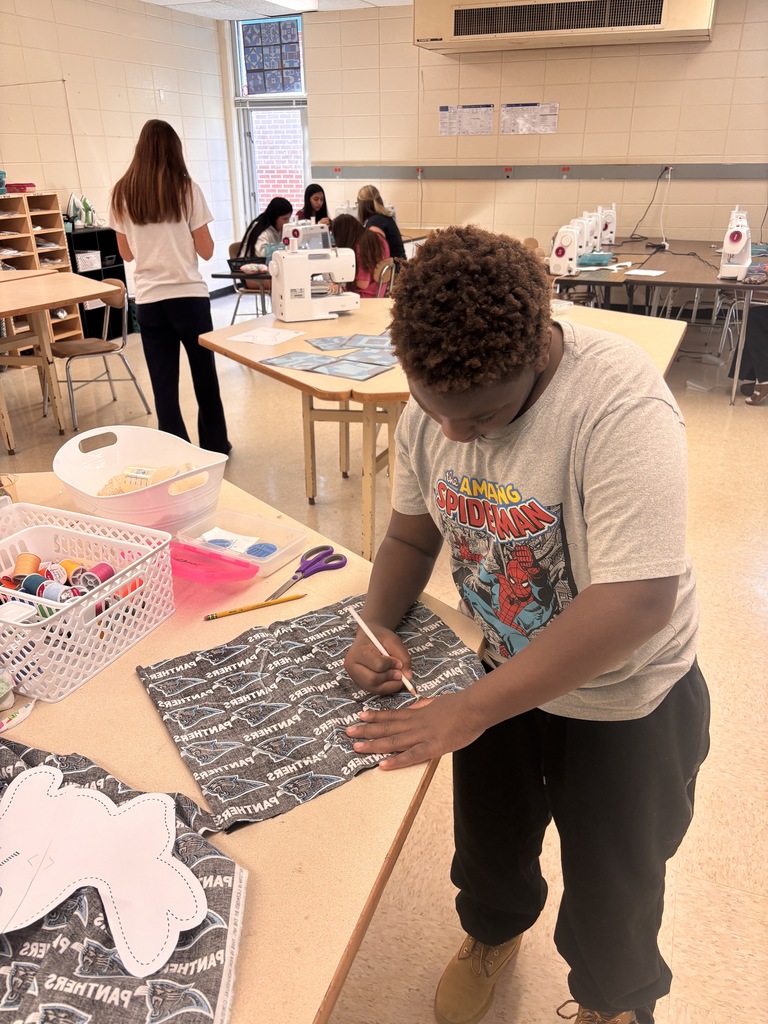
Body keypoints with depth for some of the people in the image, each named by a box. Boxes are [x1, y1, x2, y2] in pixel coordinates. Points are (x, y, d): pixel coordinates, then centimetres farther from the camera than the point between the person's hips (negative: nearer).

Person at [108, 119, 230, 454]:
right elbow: (206, 251, -3)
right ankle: (215, 446, 25)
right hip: (190, 296, -1)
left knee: (164, 383, 6)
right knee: (205, 376, 13)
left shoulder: (122, 193, 2)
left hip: (148, 300, 2)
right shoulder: (187, 189, -5)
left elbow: (127, 253, 10)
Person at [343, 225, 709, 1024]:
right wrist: (377, 625, -18)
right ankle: (493, 932, 64)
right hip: (504, 672, 5)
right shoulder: (433, 404, -12)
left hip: (626, 702, -4)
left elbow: (638, 602, -38)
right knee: (489, 838, 27)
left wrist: (470, 711, -34)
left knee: (611, 888, 20)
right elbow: (412, 535, 1)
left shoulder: (619, 405, -33)